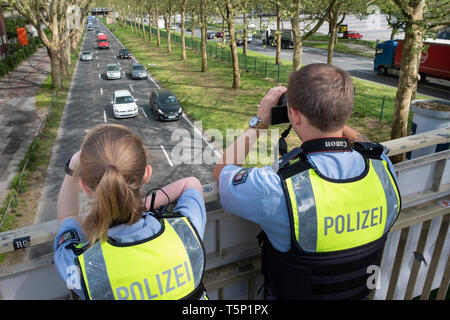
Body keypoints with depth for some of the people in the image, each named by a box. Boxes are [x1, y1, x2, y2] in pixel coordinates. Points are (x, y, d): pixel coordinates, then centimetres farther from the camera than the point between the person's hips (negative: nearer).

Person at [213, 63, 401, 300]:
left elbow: (221, 171, -16)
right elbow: (367, 147, 5)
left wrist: (258, 122, -8)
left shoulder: (277, 189, -38)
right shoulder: (382, 168, -23)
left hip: (291, 293, -4)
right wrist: (331, 116, 1)